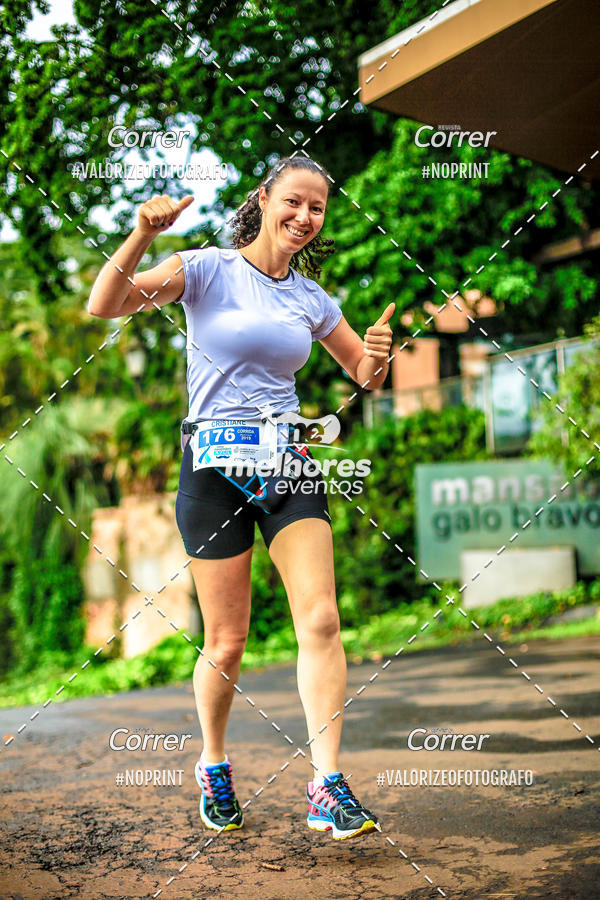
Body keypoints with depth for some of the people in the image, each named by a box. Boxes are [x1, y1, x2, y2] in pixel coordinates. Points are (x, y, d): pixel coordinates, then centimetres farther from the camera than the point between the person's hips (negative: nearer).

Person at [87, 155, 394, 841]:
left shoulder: (310, 297, 11)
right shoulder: (208, 269, -2)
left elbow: (366, 375, 21)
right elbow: (103, 305, -12)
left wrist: (378, 353, -3)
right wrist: (143, 234, -27)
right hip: (213, 463, -3)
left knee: (321, 619, -13)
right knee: (227, 643, 1)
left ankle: (327, 788, -9)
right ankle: (213, 767, 27)